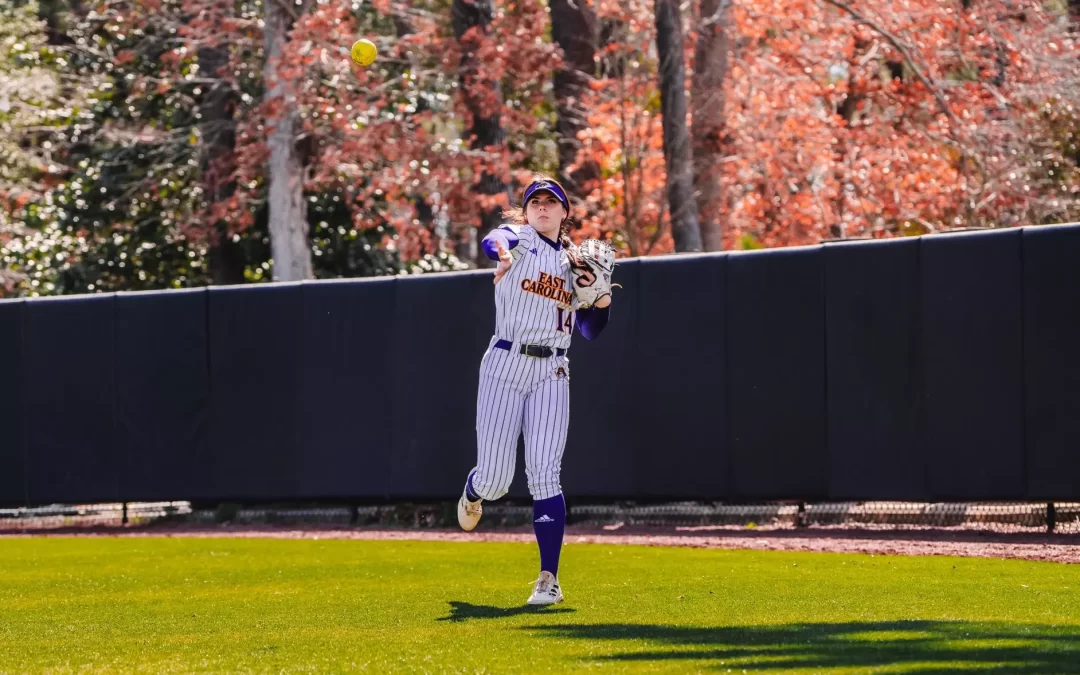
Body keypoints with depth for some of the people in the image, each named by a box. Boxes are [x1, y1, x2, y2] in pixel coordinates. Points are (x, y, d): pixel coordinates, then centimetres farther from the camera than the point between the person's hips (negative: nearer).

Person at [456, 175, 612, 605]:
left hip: (552, 374, 2)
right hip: (505, 365, -2)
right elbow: (494, 241, -24)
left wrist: (602, 301, -4)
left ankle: (549, 579, -11)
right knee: (495, 480, -4)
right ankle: (473, 493, 35)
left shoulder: (575, 261, 16)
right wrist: (502, 255, -49)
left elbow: (589, 331, 18)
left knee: (544, 475, -11)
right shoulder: (518, 237, 3)